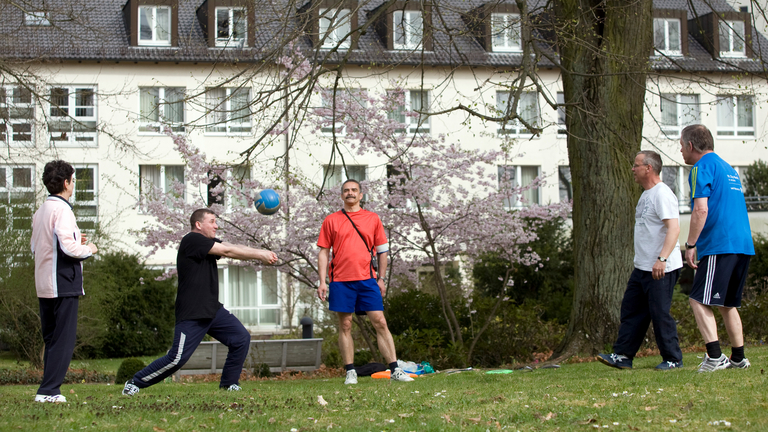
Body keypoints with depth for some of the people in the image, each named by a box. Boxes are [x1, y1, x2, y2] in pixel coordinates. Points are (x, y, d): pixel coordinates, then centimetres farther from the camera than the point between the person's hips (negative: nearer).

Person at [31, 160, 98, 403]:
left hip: (43, 286, 9)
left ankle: (49, 390, 14)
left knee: (51, 340, 14)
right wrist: (88, 249, -3)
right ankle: (49, 391, -8)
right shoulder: (62, 210, -14)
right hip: (63, 284, -9)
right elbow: (68, 248, -23)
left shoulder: (40, 212, 13)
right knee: (64, 340, -5)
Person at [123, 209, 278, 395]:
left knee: (242, 338, -1)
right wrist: (259, 255, -10)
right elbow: (228, 251, -16)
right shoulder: (192, 240, -14)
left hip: (213, 310, 9)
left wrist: (261, 253, -13)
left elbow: (235, 248, 3)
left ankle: (229, 384, 11)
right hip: (192, 315, -9)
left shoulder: (208, 242, 14)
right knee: (177, 358, -10)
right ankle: (134, 383, 5)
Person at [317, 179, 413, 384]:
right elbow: (323, 252, 8)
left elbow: (382, 250, 13)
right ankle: (350, 372, 7)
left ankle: (394, 370, -5)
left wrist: (381, 278, 5)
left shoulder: (373, 219, 10)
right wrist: (322, 282, 0)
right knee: (345, 326, 1)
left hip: (367, 279, 0)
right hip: (341, 281, 0)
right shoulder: (331, 220, 8)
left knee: (380, 323, -5)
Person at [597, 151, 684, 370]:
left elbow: (674, 228, -24)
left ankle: (673, 359, 4)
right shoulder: (646, 195, 17)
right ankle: (623, 356, 13)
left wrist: (662, 259, -32)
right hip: (642, 268, 10)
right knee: (631, 310, 10)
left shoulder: (662, 194, -15)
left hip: (662, 269, -10)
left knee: (660, 312, -6)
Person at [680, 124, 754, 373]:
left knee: (699, 301, -9)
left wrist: (690, 245, -11)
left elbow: (701, 210, -16)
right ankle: (738, 358, 15)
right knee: (728, 304, 16)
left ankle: (715, 357, -19)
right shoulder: (728, 168, 23)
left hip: (718, 246, -9)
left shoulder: (702, 167, -5)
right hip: (743, 244, 9)